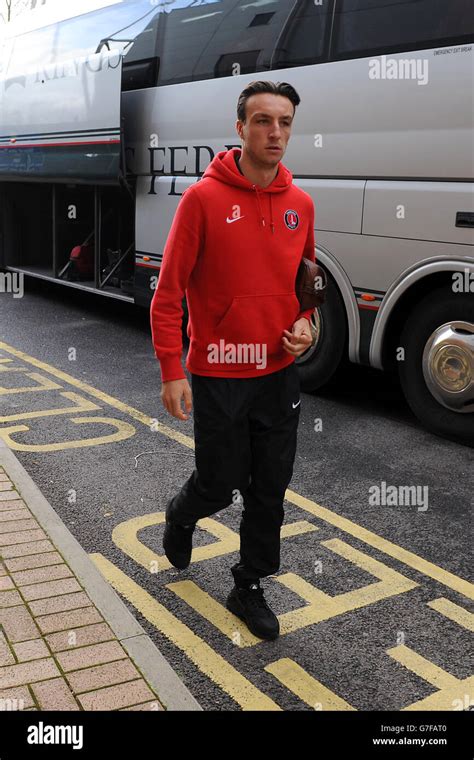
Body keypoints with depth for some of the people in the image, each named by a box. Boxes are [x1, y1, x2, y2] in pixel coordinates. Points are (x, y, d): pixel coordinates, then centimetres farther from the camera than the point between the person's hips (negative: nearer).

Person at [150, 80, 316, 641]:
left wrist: (305, 324, -2)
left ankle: (248, 588, 29)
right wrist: (172, 373, -15)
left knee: (270, 490, 10)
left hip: (279, 374, 5)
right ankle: (181, 516, 43)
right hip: (217, 376, -4)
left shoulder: (300, 204, 4)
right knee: (220, 485, 7)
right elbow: (168, 292, -11)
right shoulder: (204, 198, -11)